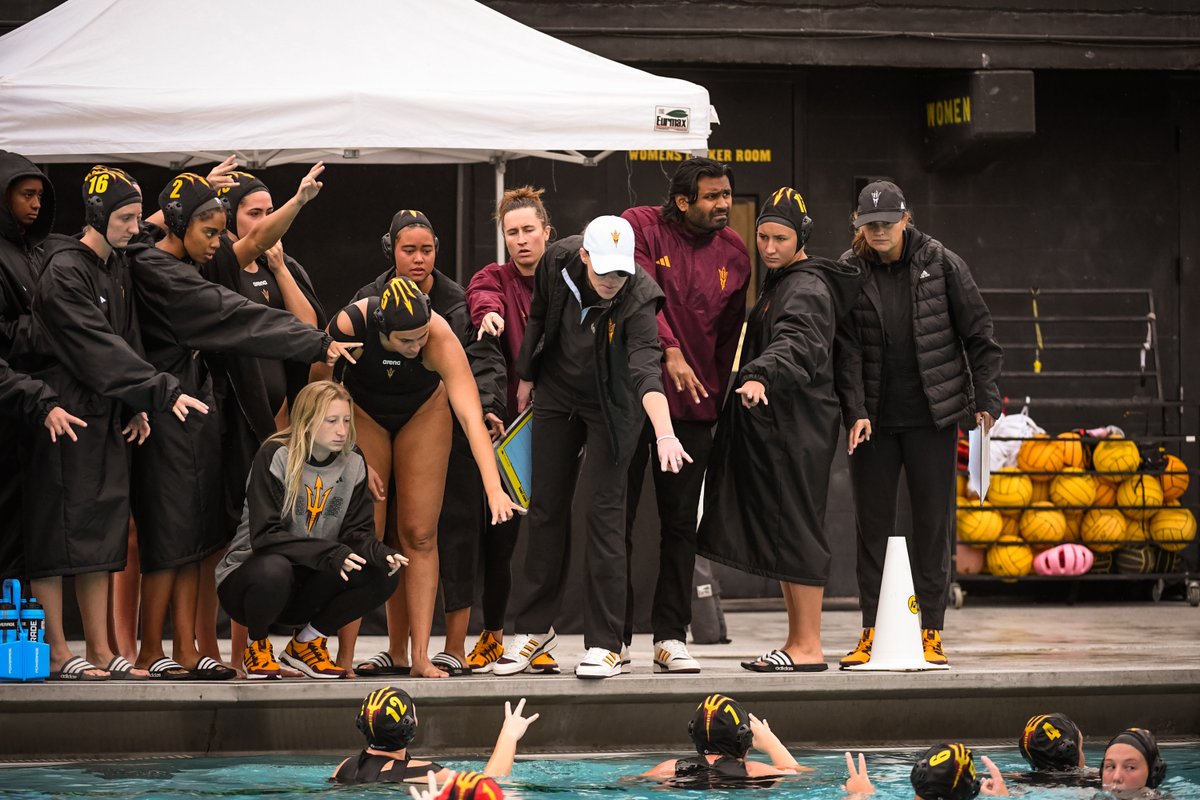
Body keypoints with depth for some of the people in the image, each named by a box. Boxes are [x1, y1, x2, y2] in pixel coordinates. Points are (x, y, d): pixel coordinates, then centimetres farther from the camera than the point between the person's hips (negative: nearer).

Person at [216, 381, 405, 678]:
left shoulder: (353, 464, 0)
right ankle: (257, 646, -7)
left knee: (382, 576, -18)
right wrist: (327, 553, -36)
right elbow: (264, 535, -24)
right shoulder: (275, 457, -16)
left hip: (308, 584, 5)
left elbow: (357, 532, -2)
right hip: (249, 575, -5)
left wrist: (379, 553, -27)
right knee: (274, 570, -40)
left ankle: (306, 643, 2)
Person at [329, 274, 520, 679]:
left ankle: (421, 656, -6)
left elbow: (471, 416, -44)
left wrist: (494, 489, -53)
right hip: (364, 414, 1)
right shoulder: (349, 324, -35)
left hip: (423, 413, -1)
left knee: (420, 536, -6)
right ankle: (391, 650, 1)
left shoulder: (441, 338, -36)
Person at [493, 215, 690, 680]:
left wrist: (665, 434, -58)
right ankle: (535, 628, 21)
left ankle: (605, 645, -7)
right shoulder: (558, 262, -19)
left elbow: (646, 369, -44)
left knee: (603, 510, -11)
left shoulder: (637, 298, -31)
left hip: (612, 406, -4)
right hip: (556, 394, 4)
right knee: (546, 506, 8)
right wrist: (526, 376, 12)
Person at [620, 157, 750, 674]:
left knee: (680, 523, 5)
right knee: (617, 518, 0)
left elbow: (729, 332, 15)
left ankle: (670, 639, 9)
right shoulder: (640, 227, -4)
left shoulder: (733, 253, 9)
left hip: (692, 402, 4)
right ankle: (614, 637, 6)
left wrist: (720, 395, 12)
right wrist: (670, 351, -25)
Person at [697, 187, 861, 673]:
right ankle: (797, 642, 16)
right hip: (771, 426, 10)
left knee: (795, 532, -8)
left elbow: (795, 344, -32)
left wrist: (761, 376, -48)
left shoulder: (808, 289, -12)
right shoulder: (778, 282, 20)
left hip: (797, 427, -10)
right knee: (778, 534, 11)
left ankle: (808, 647, -6)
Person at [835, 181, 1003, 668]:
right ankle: (872, 632, 10)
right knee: (872, 523, 4)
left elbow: (977, 332, 2)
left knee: (933, 522, 2)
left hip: (932, 416, -1)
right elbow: (846, 348, -4)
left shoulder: (940, 263, -1)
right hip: (872, 420, 1)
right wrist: (855, 411, -13)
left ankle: (930, 632, 7)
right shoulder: (848, 272, 0)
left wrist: (986, 399, -3)